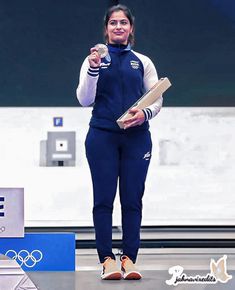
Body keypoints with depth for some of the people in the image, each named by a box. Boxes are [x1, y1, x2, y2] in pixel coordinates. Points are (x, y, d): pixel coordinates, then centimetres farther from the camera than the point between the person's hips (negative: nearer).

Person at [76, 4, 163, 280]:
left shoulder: (143, 62, 12)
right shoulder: (94, 59, 7)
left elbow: (157, 99, 9)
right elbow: (85, 100, -2)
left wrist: (145, 113, -12)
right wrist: (93, 69, -16)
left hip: (136, 138, 2)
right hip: (102, 136, -1)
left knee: (132, 199, 0)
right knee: (103, 198, -3)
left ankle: (129, 258, 4)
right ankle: (107, 259, 1)